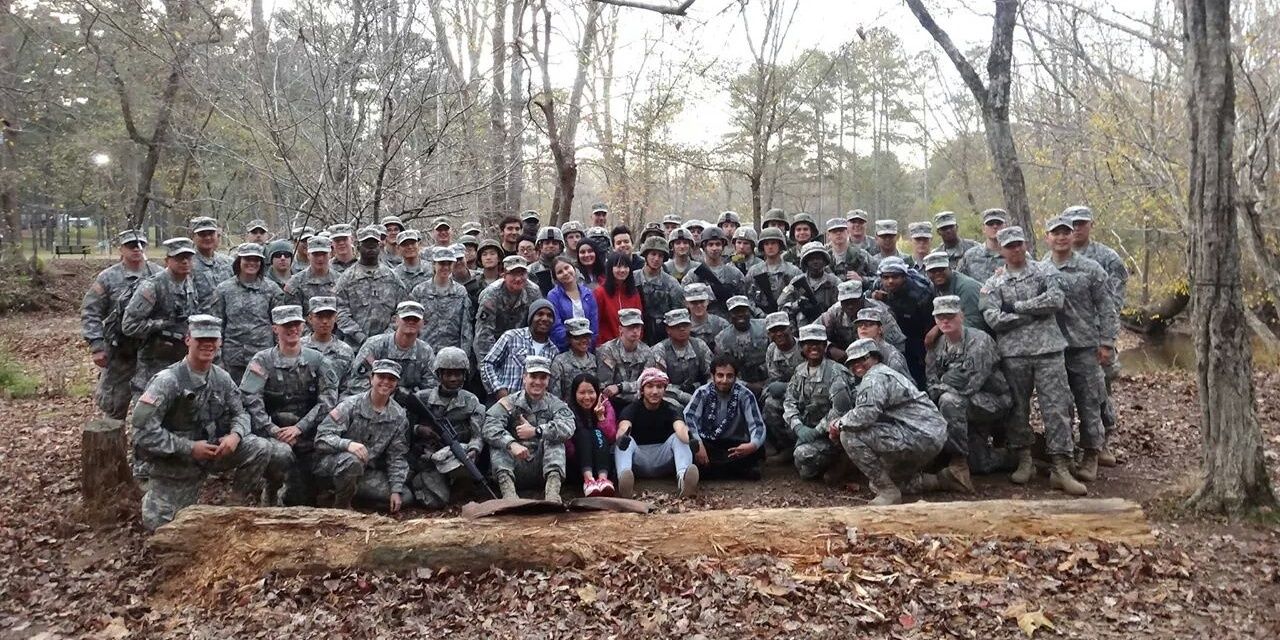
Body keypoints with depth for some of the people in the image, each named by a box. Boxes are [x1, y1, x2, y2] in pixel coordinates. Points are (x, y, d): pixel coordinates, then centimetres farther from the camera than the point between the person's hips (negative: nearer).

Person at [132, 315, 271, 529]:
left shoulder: (222, 378, -4)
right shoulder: (168, 381, -21)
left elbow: (240, 413, 5)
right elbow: (144, 429, -24)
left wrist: (235, 435, -19)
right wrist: (189, 448, -26)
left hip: (212, 451, 4)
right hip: (173, 462, -4)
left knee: (258, 448, -18)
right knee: (160, 525, -1)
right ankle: (153, 498, 35)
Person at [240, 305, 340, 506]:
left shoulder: (316, 360, 4)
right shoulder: (262, 360, -2)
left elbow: (329, 398, -5)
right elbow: (250, 400, -11)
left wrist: (299, 428, -14)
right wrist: (274, 431, -20)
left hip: (307, 437, 2)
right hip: (272, 433, -2)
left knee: (303, 500, -1)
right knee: (281, 453, -37)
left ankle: (286, 494, 36)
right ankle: (271, 490, -5)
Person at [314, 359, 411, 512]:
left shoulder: (399, 417, -1)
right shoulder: (351, 405, -14)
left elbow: (397, 456, 2)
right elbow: (322, 437, -19)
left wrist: (396, 490, -7)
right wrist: (348, 444, -38)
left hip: (366, 472, 5)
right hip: (331, 463, -5)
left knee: (406, 497, -9)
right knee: (352, 460, -39)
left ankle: (351, 493, 6)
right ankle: (341, 505, -11)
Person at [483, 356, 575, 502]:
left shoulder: (555, 404, 8)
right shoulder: (509, 403, 5)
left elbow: (568, 427, -16)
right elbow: (490, 427, -16)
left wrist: (536, 431, -22)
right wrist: (511, 444, -33)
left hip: (541, 469, 0)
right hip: (514, 469, 0)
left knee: (554, 436, -19)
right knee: (498, 441, -19)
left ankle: (552, 488, -35)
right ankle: (507, 487, -39)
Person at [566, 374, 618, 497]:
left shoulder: (605, 405, 0)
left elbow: (613, 437, -7)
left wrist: (601, 417, -19)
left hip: (602, 456, 1)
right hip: (577, 460, -1)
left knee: (598, 433, -25)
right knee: (583, 433, -27)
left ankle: (603, 477, -50)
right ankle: (588, 478, -50)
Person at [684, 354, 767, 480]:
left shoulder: (745, 395, -6)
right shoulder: (703, 393, -5)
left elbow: (757, 425, -13)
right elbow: (688, 417, -18)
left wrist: (753, 445, -36)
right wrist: (698, 444, -35)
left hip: (734, 447, 1)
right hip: (707, 444, 0)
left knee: (758, 450, -30)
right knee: (690, 446, -32)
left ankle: (708, 468, -25)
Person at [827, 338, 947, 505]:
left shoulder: (875, 377, -11)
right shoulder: (888, 374, 23)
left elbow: (866, 414, -25)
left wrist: (839, 424, -8)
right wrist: (840, 423, 4)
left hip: (920, 437, -11)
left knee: (850, 435, -17)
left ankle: (888, 491, -11)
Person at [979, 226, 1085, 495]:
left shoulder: (1045, 271, 8)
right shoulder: (993, 284, 7)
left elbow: (1055, 300, -11)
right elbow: (993, 319, -8)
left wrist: (1016, 306, -9)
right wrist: (1035, 313, -9)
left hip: (1048, 350, -1)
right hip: (1013, 354, 1)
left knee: (1057, 408, -4)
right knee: (1018, 409, 7)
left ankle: (1061, 468, -1)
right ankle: (1024, 461, 21)